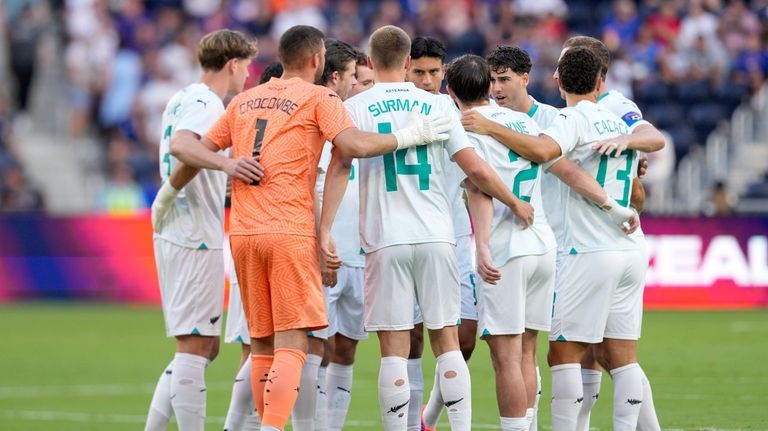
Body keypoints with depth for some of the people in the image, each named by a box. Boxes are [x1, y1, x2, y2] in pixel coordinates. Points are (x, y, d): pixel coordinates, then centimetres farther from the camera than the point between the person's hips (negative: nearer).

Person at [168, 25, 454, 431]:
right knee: (291, 344, -8)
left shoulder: (244, 101, 19)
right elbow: (355, 144, -13)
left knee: (261, 343, 13)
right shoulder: (318, 98, 2)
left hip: (242, 233, 6)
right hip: (290, 233, -6)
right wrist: (409, 136, -2)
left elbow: (188, 149, 17)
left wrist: (227, 164, 2)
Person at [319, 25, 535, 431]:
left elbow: (339, 168, -10)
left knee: (394, 349, -1)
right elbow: (476, 170, 3)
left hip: (385, 241, -2)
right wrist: (515, 203, 16)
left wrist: (325, 229, -13)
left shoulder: (356, 108, 2)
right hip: (436, 235, 2)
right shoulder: (437, 106, 7)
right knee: (446, 340, 8)